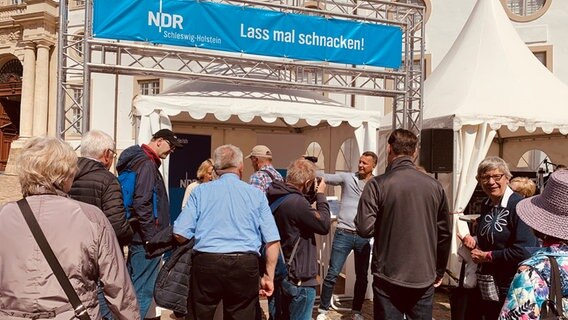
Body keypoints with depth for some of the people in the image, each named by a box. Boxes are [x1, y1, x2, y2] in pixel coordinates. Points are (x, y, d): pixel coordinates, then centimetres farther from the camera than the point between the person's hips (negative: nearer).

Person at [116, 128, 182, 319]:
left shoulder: (139, 160, 15)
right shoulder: (147, 164, -15)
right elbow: (142, 204, -23)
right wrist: (152, 237, -18)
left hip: (139, 238, 10)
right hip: (146, 239, -10)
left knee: (133, 287, 17)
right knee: (143, 291, -3)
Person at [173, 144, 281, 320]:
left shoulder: (200, 191, 7)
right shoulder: (256, 194, 7)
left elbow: (181, 233, 1)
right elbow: (273, 240, 2)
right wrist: (269, 276, 8)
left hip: (206, 263, 0)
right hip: (245, 265, 0)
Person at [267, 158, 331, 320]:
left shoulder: (276, 197, 2)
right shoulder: (297, 202, -27)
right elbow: (324, 225, -17)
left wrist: (313, 196, 7)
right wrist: (321, 195, -7)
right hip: (299, 278, -10)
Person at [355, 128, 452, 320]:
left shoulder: (378, 185, -11)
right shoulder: (435, 186, 1)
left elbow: (365, 229, -16)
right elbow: (444, 234, 7)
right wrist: (439, 271, 19)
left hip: (389, 277, -3)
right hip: (424, 278, 3)